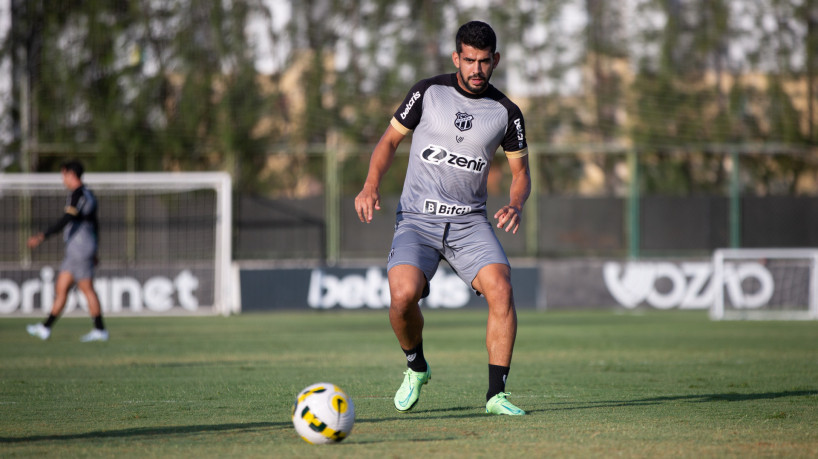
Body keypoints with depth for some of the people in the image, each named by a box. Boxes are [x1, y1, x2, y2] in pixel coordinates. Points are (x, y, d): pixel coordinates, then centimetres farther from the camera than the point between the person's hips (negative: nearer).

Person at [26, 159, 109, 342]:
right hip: (74, 251, 10)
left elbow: (66, 220, -25)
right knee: (61, 288, 8)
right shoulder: (88, 194, 16)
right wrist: (93, 251, 29)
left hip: (80, 246, -10)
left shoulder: (78, 194, -14)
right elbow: (95, 225, 22)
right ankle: (46, 327, 9)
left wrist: (42, 236, -29)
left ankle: (100, 330, 1)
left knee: (87, 289, -4)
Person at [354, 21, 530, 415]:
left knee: (500, 288, -25)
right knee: (403, 295, -26)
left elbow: (520, 172, 14)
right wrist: (371, 186, -8)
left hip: (470, 221, 2)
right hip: (417, 219, -1)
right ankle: (416, 368, 6)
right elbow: (390, 140, 8)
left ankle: (496, 394, -16)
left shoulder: (506, 113, 4)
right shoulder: (428, 93, -1)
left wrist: (515, 205, -9)